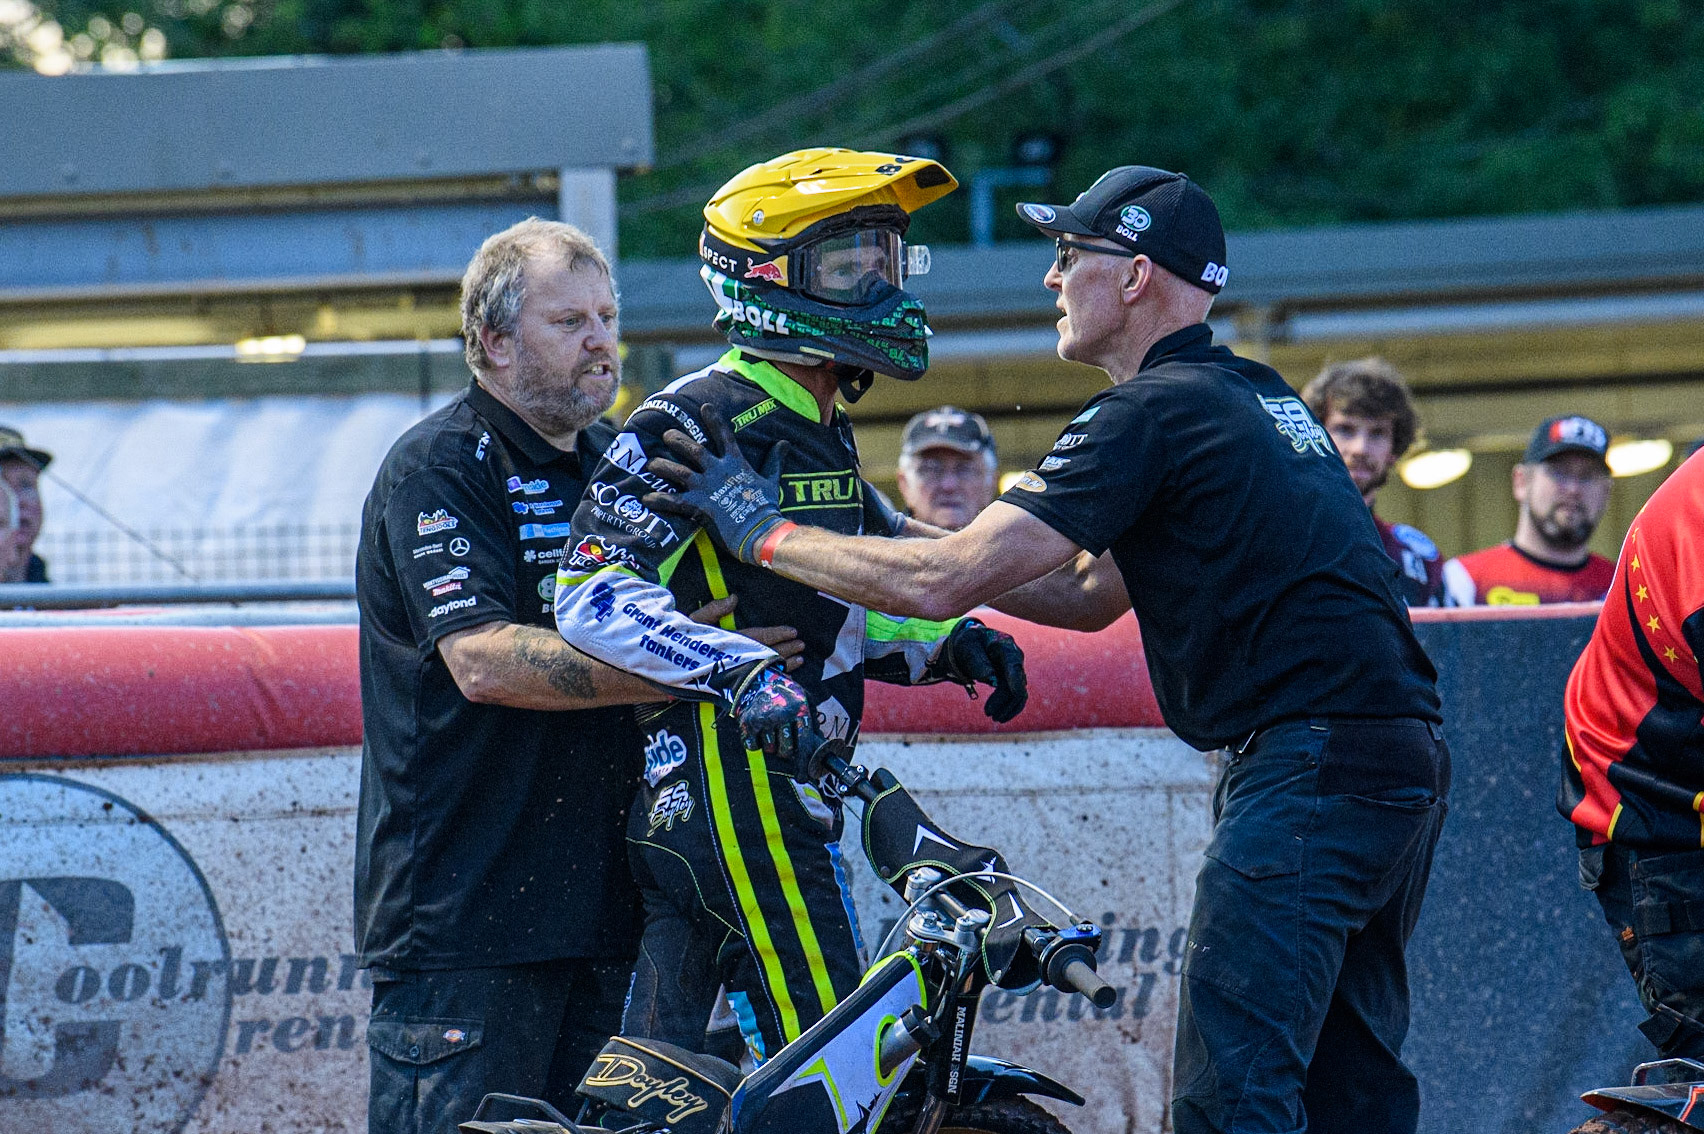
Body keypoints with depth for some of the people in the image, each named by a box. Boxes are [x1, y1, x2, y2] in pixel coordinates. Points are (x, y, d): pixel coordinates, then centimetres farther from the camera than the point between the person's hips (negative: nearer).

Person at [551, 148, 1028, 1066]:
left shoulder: (825, 439, 20)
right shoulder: (691, 425, -11)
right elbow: (593, 599, -20)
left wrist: (949, 642, 10)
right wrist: (741, 672, -32)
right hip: (729, 774, -10)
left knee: (660, 1062, 10)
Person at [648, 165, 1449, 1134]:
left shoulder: (1154, 414, -10)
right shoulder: (1255, 396, 20)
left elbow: (944, 583, -12)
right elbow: (1091, 594, 25)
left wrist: (763, 531, 0)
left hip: (1312, 760, -10)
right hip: (1407, 759, 10)